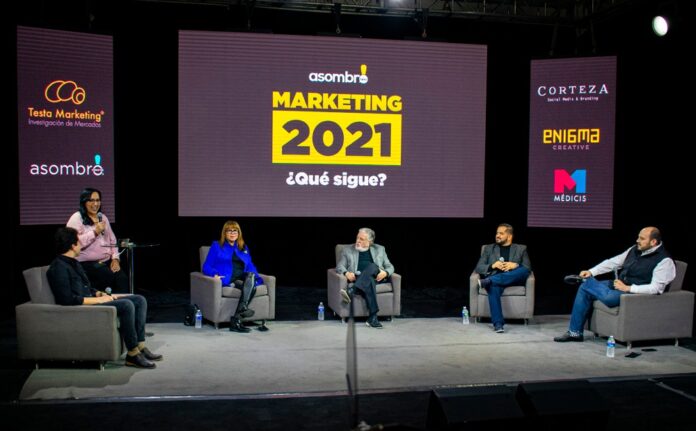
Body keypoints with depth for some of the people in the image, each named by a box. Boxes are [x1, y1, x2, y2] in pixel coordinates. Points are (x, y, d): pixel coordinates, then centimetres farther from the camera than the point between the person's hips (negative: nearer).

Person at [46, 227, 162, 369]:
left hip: (89, 301, 10)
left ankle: (140, 347, -7)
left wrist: (101, 294, 5)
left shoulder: (73, 263, 20)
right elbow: (68, 300, -22)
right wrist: (98, 299, -17)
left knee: (140, 300, -1)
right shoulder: (58, 268, -12)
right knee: (126, 305, -29)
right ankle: (132, 355, -22)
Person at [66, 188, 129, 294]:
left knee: (123, 279, -23)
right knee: (111, 277, -30)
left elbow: (113, 241, 19)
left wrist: (115, 259, 4)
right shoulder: (76, 219, -1)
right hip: (87, 263, -5)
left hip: (107, 262, 5)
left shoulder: (103, 218, 19)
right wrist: (95, 232, -15)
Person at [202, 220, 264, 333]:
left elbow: (250, 266, 24)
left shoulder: (244, 248, 27)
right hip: (227, 279, -3)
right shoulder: (217, 246, 16)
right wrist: (215, 274, -14)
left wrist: (255, 275, 0)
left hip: (242, 278, 3)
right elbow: (206, 266, 9)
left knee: (251, 275, -34)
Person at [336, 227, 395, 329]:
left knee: (372, 266, -35)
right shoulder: (347, 250, 19)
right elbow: (339, 266, 10)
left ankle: (351, 292, -49)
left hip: (377, 278, 1)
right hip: (358, 278, -1)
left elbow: (390, 266, 18)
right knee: (369, 281, -39)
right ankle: (373, 317, -47)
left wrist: (385, 273, -7)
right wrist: (346, 273, -14)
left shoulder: (379, 249, 22)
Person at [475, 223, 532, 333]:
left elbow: (528, 269, 8)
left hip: (514, 279, 1)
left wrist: (515, 265, -13)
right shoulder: (489, 248, 20)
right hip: (494, 280, 0)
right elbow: (478, 267, 10)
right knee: (493, 287, -37)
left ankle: (488, 281, -41)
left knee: (524, 271, -33)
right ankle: (498, 323, -41)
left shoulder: (521, 249, 19)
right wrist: (492, 266, -10)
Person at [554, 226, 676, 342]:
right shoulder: (635, 249, 8)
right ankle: (574, 332, -2)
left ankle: (584, 280, -2)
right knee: (585, 288, -6)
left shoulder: (664, 261, -14)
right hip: (618, 284, 8)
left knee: (608, 297, -36)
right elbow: (613, 262, 12)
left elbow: (655, 288, -21)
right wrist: (591, 272, 1)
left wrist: (627, 288, -24)